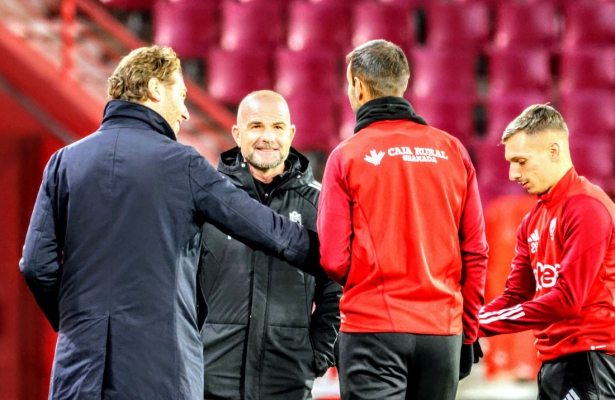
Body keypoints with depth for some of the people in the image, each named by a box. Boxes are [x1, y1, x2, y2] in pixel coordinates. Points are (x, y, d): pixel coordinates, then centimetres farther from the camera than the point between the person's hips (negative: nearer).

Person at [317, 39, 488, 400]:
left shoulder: (347, 156, -4)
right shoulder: (452, 151, 5)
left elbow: (333, 258, -6)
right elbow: (475, 251, 6)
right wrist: (469, 331, 14)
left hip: (372, 327, -3)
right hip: (443, 329, 3)